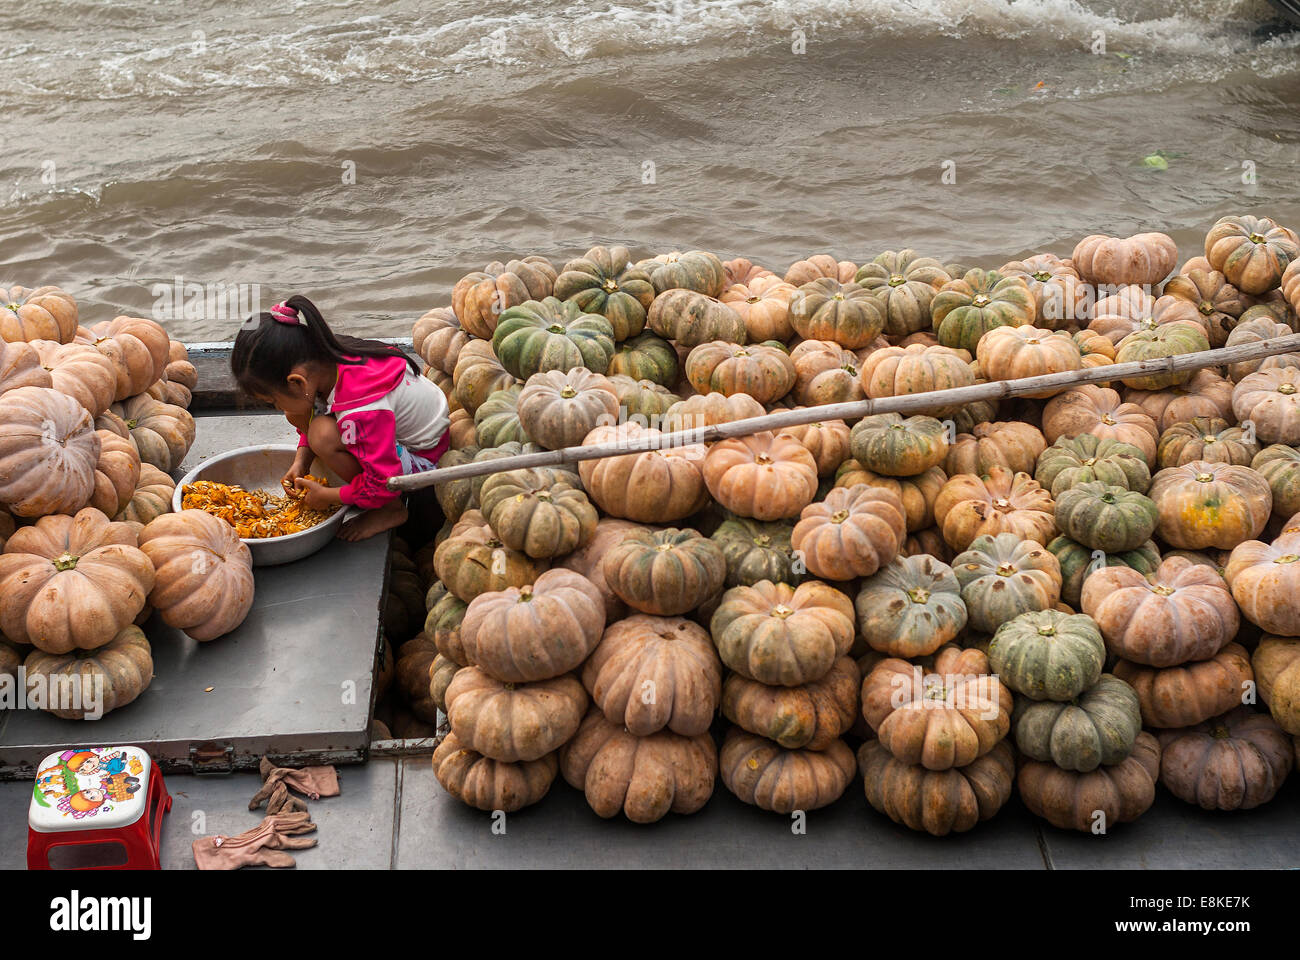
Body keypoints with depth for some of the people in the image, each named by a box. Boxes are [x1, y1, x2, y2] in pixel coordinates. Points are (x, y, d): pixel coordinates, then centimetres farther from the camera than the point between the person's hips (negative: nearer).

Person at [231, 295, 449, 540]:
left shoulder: (361, 412, -38)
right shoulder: (330, 360, -12)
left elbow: (385, 483, -31)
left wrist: (327, 496, -17)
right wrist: (300, 463, 0)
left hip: (425, 456, -9)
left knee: (324, 436, -31)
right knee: (297, 413, -1)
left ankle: (390, 510, -11)